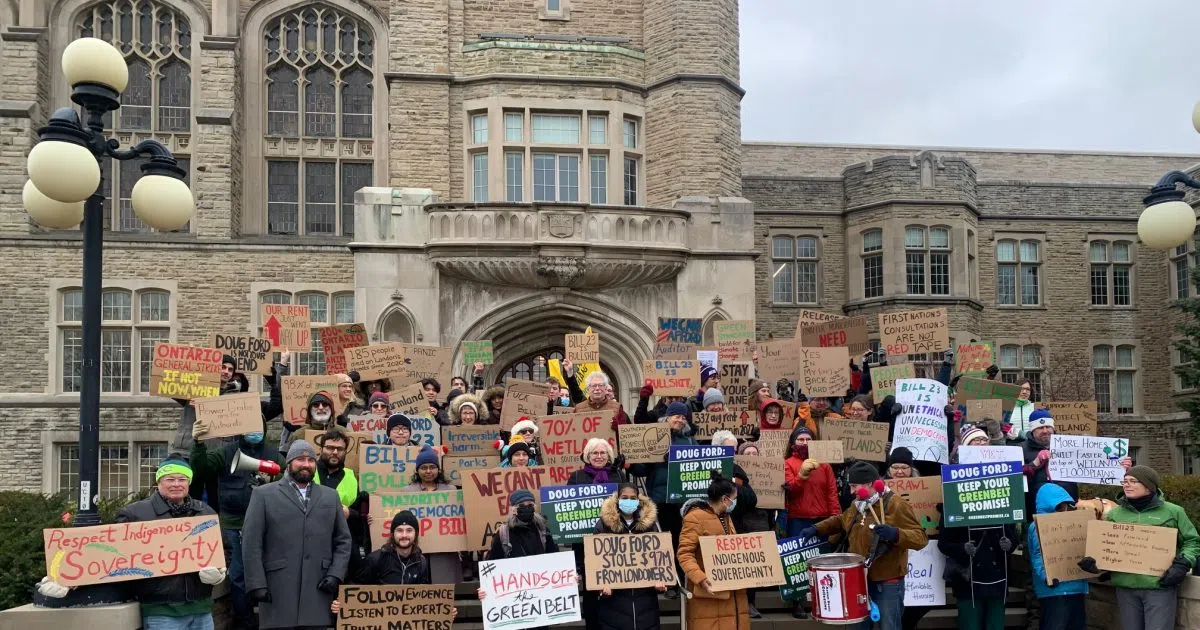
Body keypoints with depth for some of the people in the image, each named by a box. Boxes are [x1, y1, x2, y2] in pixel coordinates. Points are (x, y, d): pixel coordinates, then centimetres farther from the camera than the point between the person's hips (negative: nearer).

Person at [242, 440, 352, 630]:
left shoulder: (330, 496, 16)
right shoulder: (263, 495, 6)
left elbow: (343, 540, 15)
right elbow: (251, 542, 0)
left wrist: (335, 574, 1)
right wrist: (256, 584, -8)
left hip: (319, 589, 3)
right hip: (277, 589, -2)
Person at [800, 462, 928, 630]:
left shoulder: (896, 505, -16)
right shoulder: (857, 505, 9)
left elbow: (921, 538, -20)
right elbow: (840, 520, 26)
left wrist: (895, 534, -37)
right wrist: (816, 529, 12)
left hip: (888, 582, -7)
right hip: (859, 579, 7)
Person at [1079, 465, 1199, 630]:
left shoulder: (1173, 512, 3)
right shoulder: (1114, 514, 10)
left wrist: (1182, 565, -7)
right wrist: (1092, 560, -7)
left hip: (1160, 586, -3)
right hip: (1126, 587, 3)